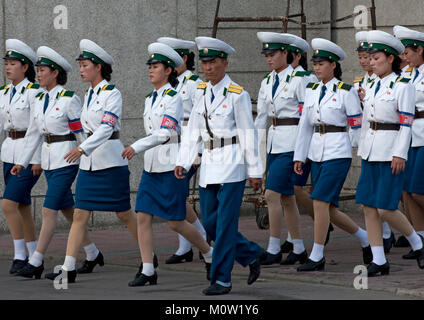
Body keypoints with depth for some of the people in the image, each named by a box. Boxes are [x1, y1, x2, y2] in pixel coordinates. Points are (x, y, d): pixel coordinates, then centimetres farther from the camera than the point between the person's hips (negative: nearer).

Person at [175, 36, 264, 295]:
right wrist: (183, 162, 3)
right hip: (209, 164, 7)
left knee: (225, 223, -6)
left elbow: (249, 134, -7)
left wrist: (255, 171, -7)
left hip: (232, 163, -7)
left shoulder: (237, 95, -9)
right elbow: (193, 131, 11)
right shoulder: (202, 92, 9)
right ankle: (251, 255, 25)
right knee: (209, 222, 7)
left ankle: (222, 279, 0)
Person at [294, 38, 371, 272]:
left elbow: (357, 126, -4)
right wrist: (299, 157, 8)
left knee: (320, 201, -14)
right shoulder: (312, 91, 10)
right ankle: (365, 238, 28)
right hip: (316, 153, 6)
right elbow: (305, 125, 12)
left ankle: (317, 256, -7)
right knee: (329, 210, 7)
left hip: (338, 153, -6)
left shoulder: (345, 92, -7)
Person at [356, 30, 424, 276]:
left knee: (385, 210, -9)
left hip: (391, 153, -8)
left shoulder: (403, 86, -8)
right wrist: (363, 150, 17)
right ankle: (379, 262, 5)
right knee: (369, 207, 1)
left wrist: (400, 155, -18)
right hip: (371, 153, 8)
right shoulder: (374, 85, 13)